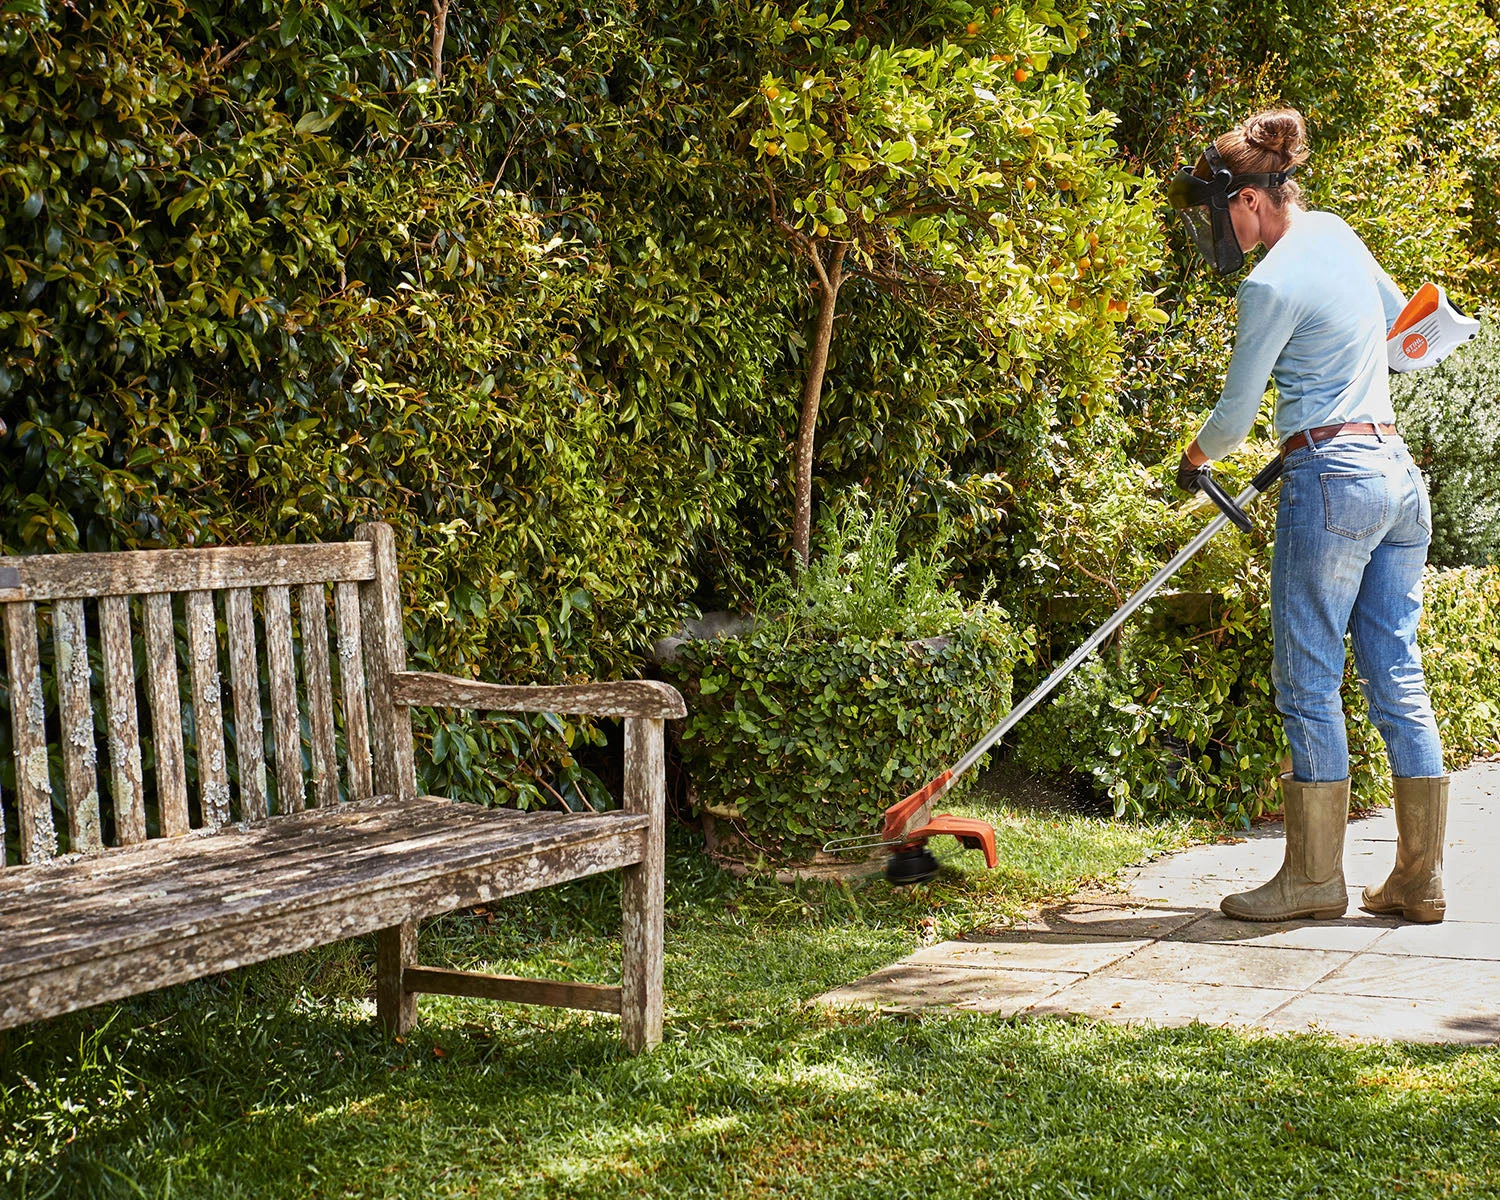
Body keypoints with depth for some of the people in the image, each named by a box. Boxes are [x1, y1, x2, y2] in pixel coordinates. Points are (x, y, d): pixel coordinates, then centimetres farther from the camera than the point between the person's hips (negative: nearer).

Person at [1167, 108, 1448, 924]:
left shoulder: (1272, 284, -12)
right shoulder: (1335, 233, 13)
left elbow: (1236, 412, -6)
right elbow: (1399, 315, 31)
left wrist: (1194, 459, 16)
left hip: (1333, 480, -9)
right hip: (1399, 474, 9)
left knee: (1308, 682, 0)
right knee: (1397, 680, 8)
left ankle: (1314, 875, 6)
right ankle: (1420, 879, 11)